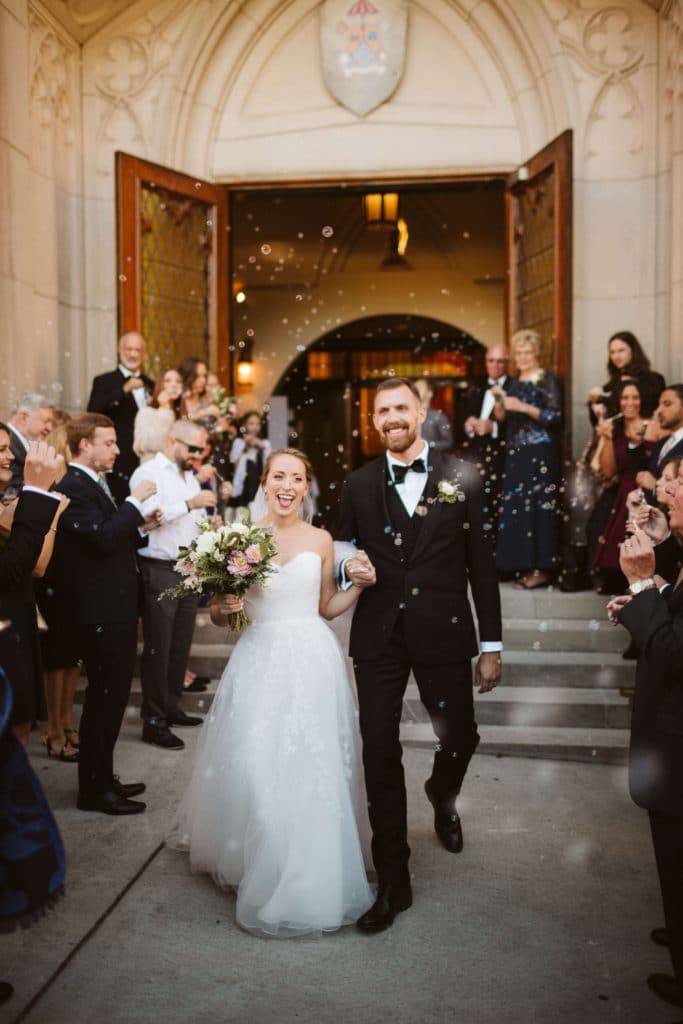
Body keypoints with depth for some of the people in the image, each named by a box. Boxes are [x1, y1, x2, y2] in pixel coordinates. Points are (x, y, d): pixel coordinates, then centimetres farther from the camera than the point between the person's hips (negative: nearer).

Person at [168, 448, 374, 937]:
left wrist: (361, 585, -3)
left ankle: (309, 874, 23)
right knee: (252, 766, -3)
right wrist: (222, 607, -14)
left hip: (312, 660, 1)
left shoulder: (321, 540, 6)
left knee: (312, 767, 2)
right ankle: (258, 862, 23)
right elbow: (219, 616, 8)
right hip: (260, 660, 0)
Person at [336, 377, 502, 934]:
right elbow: (345, 554, 14)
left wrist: (492, 645, 0)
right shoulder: (359, 484, 4)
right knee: (380, 754, 3)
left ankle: (443, 797, 50)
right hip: (379, 638, 1)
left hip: (444, 634, 0)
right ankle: (393, 882, 20)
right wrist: (348, 568, -11)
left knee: (461, 737, 11)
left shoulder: (461, 477, 0)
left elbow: (481, 564, 1)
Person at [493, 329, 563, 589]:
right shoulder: (514, 381, 17)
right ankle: (526, 567, 7)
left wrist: (523, 407, -17)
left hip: (541, 453, -6)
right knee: (515, 506, 1)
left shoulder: (546, 379, -1)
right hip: (516, 453, 6)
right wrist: (499, 400, -3)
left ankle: (541, 569, -5)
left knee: (539, 505, -9)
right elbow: (502, 418, 16)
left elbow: (554, 416, -10)